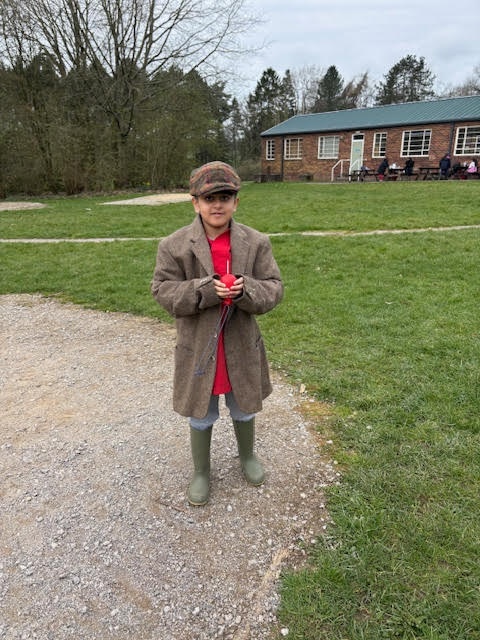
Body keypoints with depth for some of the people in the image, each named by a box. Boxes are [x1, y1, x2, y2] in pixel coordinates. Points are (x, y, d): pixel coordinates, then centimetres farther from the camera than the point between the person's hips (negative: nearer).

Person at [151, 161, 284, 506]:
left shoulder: (257, 242, -7)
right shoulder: (174, 245, -11)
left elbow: (274, 288, -5)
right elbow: (163, 290, -10)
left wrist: (246, 290, -28)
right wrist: (204, 291, -26)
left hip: (242, 345, 2)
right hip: (198, 348, -1)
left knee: (244, 409, 23)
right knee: (201, 416, 17)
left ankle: (247, 456, 53)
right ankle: (201, 472, 42)